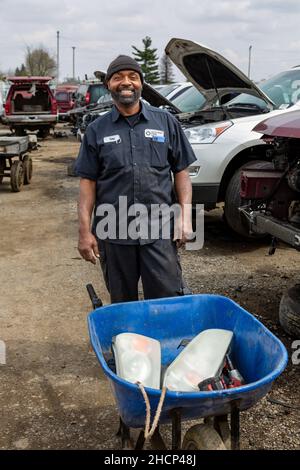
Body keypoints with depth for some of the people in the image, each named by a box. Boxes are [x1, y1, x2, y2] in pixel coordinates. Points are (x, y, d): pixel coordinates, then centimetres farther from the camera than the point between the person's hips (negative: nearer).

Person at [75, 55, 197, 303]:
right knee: (122, 304, 12)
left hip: (159, 231, 0)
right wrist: (85, 231, -3)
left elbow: (181, 172, 7)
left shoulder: (165, 121, 6)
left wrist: (185, 218, -2)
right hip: (113, 234, 1)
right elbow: (88, 182, 4)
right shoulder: (97, 130, 6)